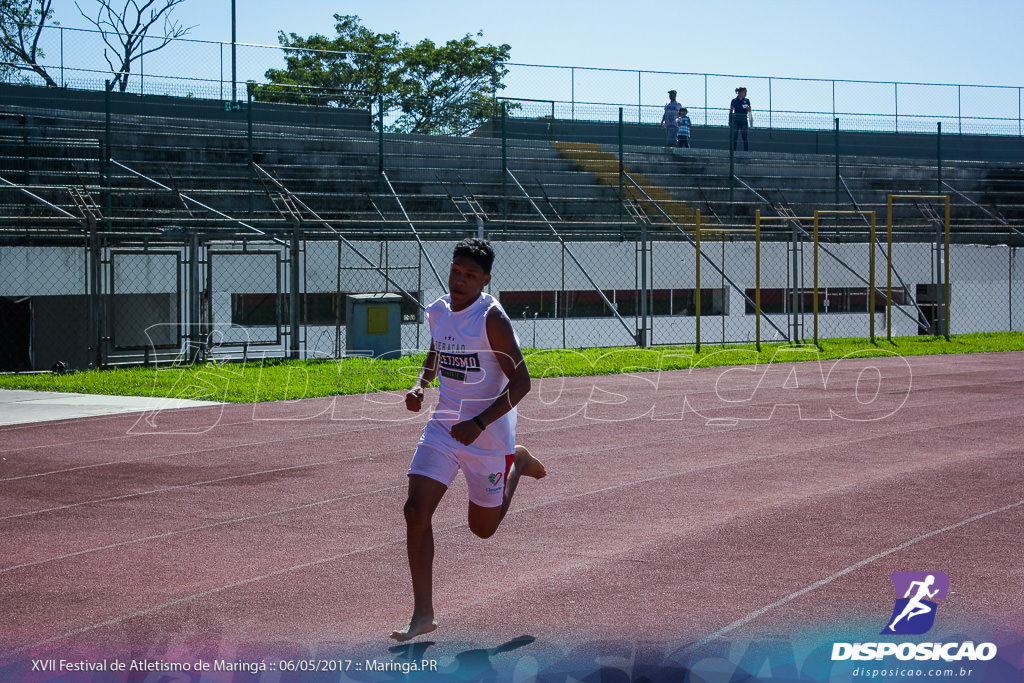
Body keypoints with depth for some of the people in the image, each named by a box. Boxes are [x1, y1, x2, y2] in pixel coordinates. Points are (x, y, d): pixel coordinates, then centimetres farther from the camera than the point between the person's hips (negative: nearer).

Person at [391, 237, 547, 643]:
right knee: (416, 511, -12)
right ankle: (423, 614, -5)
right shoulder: (438, 311, 1)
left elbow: (521, 382, -20)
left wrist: (479, 424, -27)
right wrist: (420, 384, 1)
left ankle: (518, 462, 41)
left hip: (489, 432, -5)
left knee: (483, 528, 12)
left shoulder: (492, 318, -19)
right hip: (444, 426, 5)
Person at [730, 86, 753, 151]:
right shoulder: (734, 100, 1)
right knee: (734, 137, 1)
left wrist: (748, 107, -18)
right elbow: (731, 111, 4)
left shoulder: (746, 100, 5)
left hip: (744, 121, 1)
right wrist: (730, 121, 1)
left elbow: (749, 111, 5)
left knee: (745, 137, -3)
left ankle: (746, 151, -1)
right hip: (736, 121, -1)